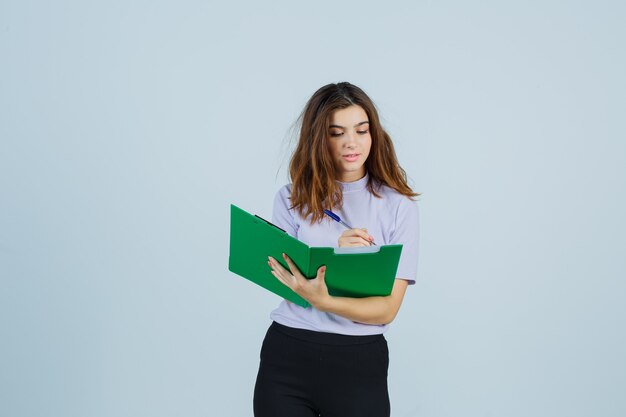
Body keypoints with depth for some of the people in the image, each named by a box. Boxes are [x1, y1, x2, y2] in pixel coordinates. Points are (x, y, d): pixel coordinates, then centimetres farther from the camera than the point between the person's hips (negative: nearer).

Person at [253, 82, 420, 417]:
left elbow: (387, 309, -8)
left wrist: (321, 300, -25)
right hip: (287, 355, 1)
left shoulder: (398, 206, -2)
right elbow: (288, 283, -3)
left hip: (359, 363, -1)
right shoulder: (291, 199, 3)